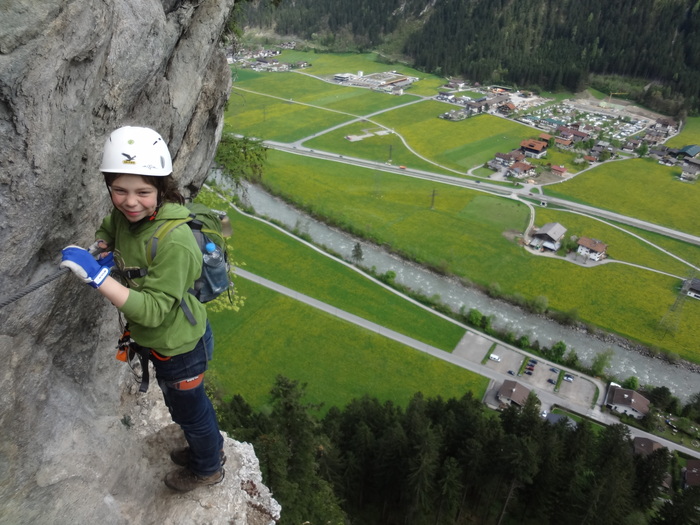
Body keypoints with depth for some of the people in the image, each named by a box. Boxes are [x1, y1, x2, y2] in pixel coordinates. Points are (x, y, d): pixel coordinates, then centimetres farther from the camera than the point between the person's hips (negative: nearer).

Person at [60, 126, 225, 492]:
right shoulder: (126, 215, -9)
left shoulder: (173, 241, -35)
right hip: (166, 339, 8)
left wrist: (97, 276, -38)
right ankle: (210, 447, 59)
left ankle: (208, 468, 49)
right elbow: (107, 229, 15)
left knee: (189, 410, 19)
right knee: (187, 405, 30)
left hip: (179, 347, -8)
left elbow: (153, 310, -34)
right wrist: (103, 253, -6)